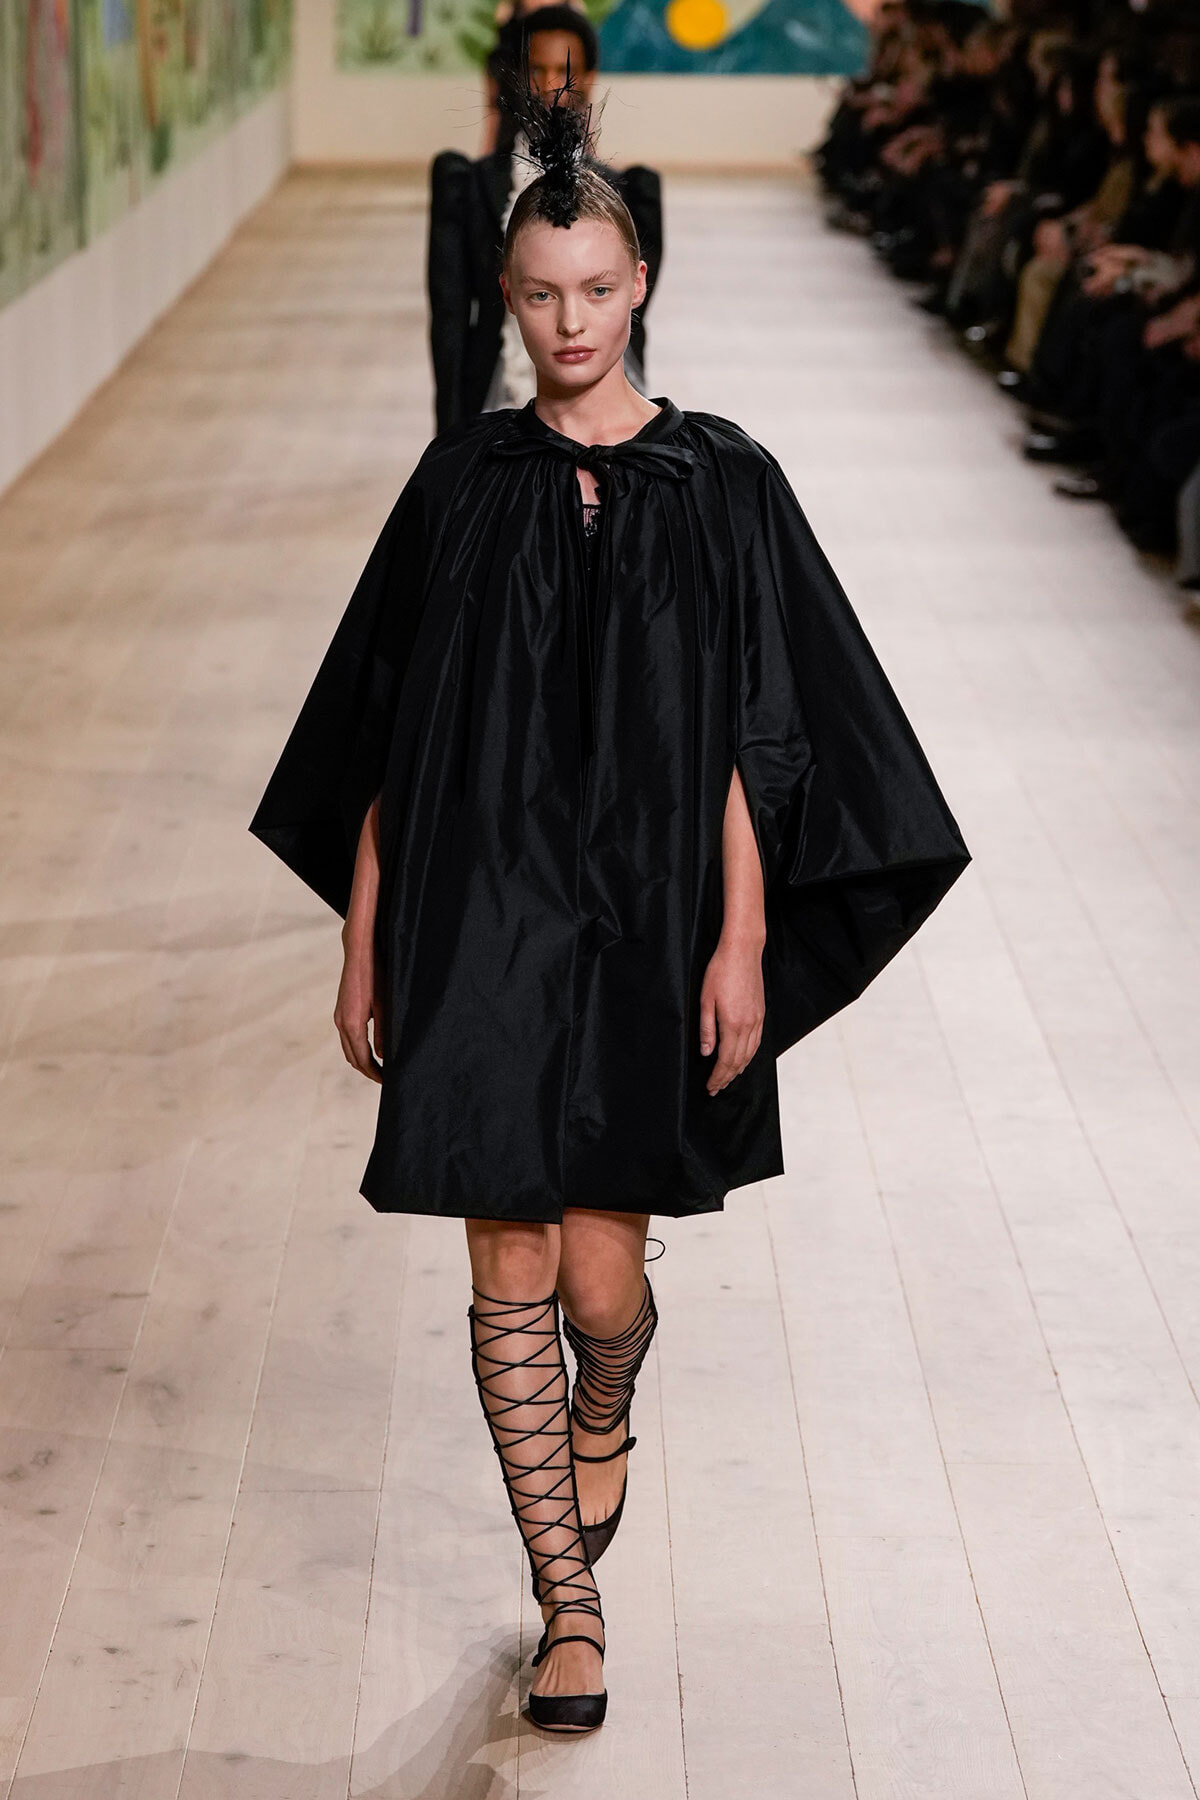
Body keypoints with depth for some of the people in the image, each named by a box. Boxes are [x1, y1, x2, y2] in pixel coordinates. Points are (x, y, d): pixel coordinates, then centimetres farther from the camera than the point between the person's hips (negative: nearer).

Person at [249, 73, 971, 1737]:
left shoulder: (722, 483, -2)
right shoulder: (461, 485, 2)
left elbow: (756, 733, -4)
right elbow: (386, 730, 6)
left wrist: (745, 940, -10)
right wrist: (363, 937, 4)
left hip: (649, 925, -1)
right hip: (481, 922, 1)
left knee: (601, 1271, 2)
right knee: (511, 1270, 1)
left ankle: (603, 1418, 39)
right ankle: (571, 1606, 13)